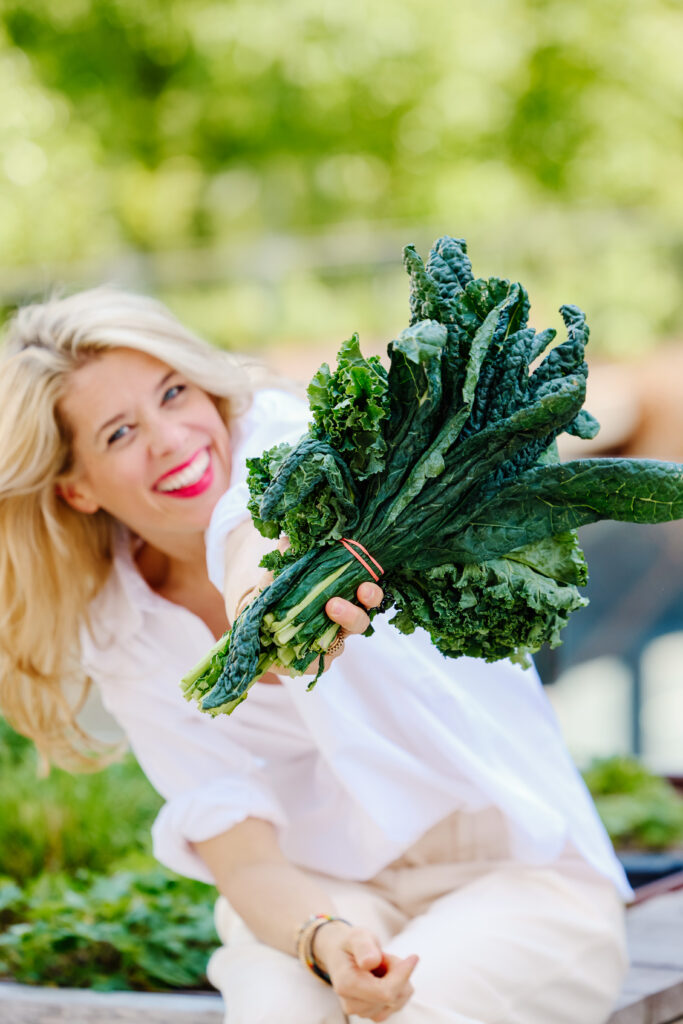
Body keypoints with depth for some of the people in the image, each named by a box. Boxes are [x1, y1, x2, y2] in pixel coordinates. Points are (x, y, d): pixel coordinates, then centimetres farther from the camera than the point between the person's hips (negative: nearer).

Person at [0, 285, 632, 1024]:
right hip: (333, 893, 2)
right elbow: (242, 852, -11)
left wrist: (264, 582, -63)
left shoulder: (286, 438, -12)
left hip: (522, 875, -2)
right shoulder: (122, 637, -3)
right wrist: (322, 940, -33)